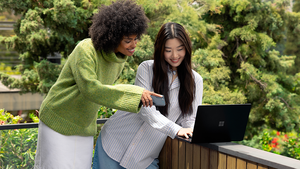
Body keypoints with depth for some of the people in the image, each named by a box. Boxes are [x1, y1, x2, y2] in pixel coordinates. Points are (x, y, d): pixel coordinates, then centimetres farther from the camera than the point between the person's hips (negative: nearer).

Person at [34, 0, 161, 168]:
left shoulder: (120, 58, -3)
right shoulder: (85, 50, -26)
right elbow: (90, 89, -38)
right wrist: (135, 93, -43)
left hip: (85, 128, 6)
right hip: (58, 121, -6)